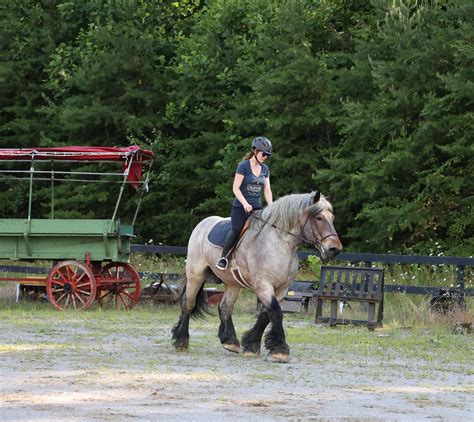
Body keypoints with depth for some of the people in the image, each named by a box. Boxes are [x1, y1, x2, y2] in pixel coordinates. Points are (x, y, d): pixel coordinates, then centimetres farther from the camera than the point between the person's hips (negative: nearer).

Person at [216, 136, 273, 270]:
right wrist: (245, 203, -22)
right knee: (237, 230, -23)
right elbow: (235, 188, -10)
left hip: (256, 208, 6)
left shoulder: (265, 169, 13)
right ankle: (223, 257, -8)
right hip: (240, 207, -6)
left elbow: (267, 191, 11)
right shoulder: (243, 166, -5)